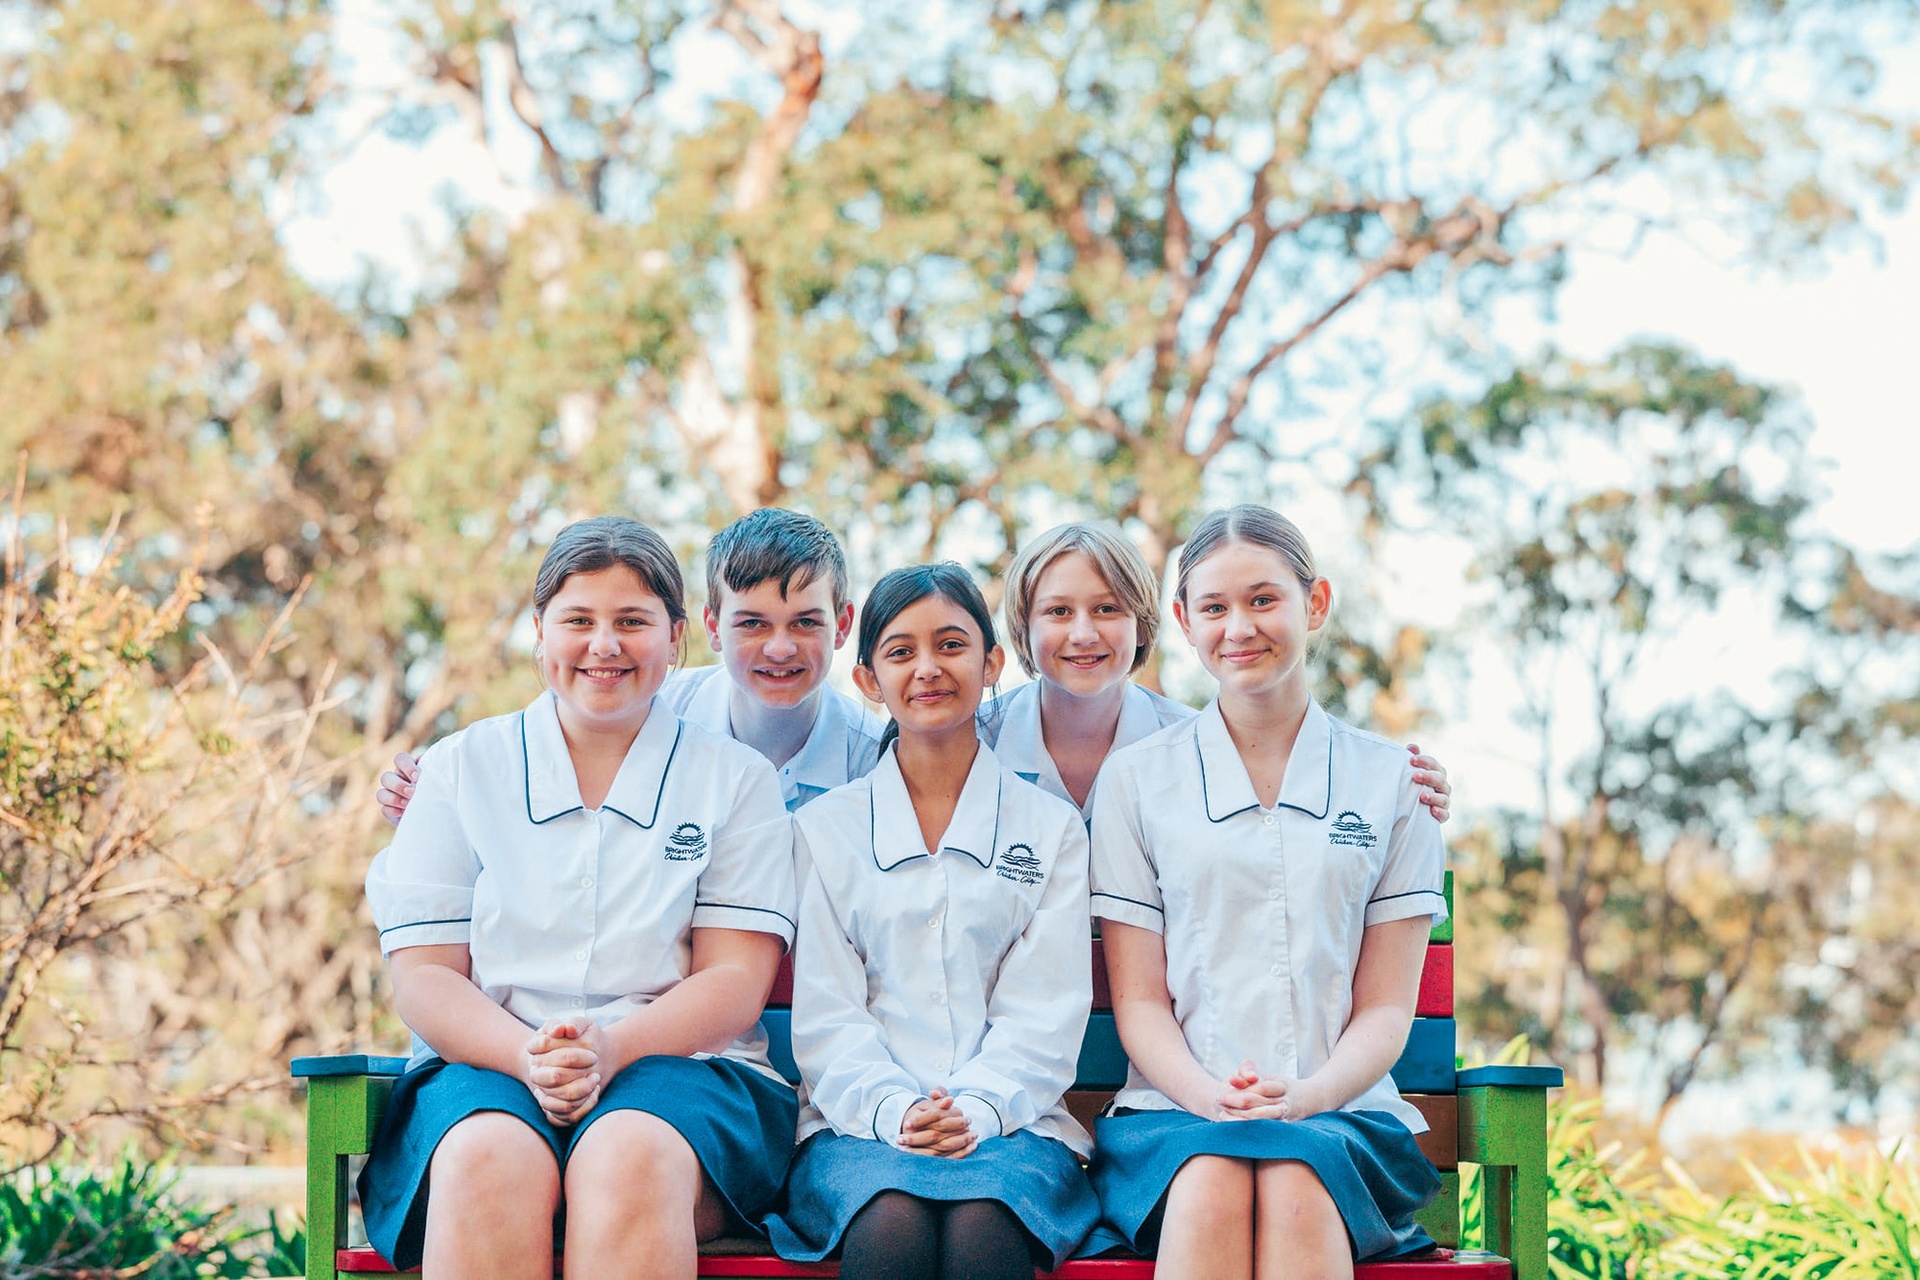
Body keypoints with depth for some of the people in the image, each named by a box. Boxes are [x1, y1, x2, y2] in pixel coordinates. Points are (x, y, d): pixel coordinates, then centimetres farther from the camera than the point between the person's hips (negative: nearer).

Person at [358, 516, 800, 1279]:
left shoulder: (736, 780, 13)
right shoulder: (462, 768, 14)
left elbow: (737, 978, 3)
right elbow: (422, 977, 6)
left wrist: (614, 1047, -17)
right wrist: (526, 1057, -15)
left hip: (676, 1063, 0)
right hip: (489, 1062, 1)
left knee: (631, 1156, -38)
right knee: (491, 1159, -37)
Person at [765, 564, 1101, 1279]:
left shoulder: (1052, 827, 15)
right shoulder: (824, 829, 15)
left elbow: (1045, 1011, 5)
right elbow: (826, 1012, 6)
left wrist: (976, 1109, -14)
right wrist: (894, 1110, -14)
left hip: (1007, 1118, 0)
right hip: (861, 1119, 0)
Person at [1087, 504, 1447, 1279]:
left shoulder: (1390, 781, 12)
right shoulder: (1137, 777, 12)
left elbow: (1386, 1007, 8)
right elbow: (1138, 999, 7)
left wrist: (1306, 1097, -12)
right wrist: (1208, 1096, -14)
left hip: (1340, 1110, 0)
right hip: (1175, 1113, 0)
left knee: (1296, 1185, -36)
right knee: (1212, 1183, -36)